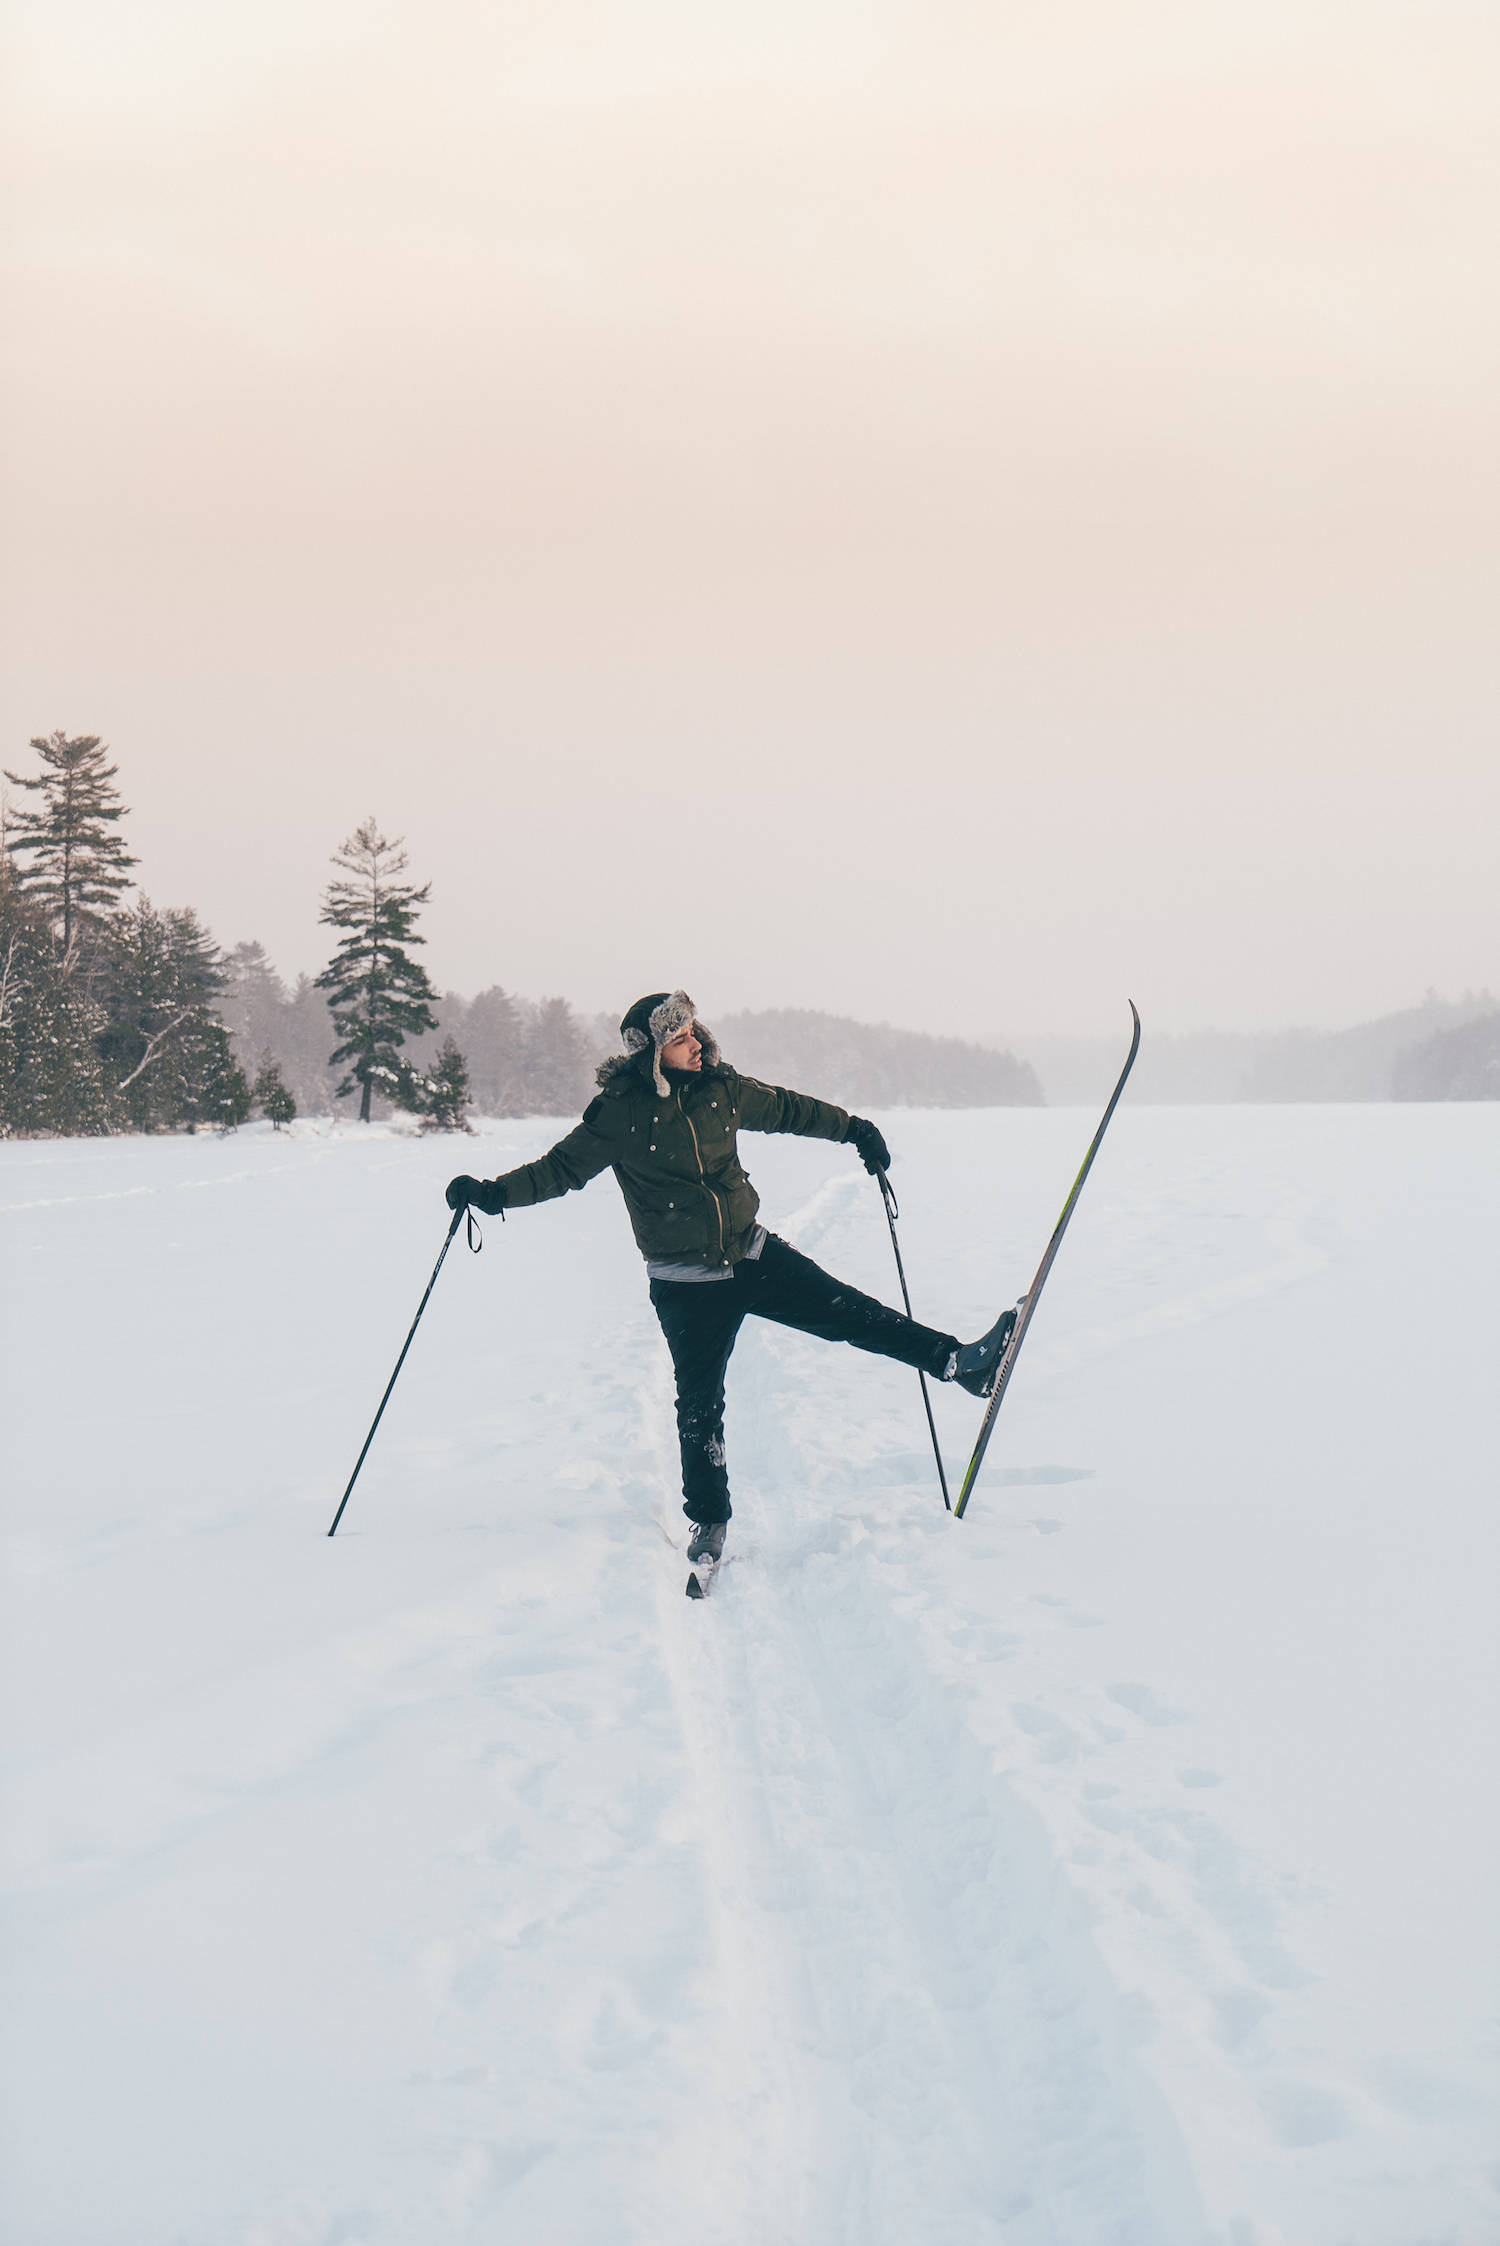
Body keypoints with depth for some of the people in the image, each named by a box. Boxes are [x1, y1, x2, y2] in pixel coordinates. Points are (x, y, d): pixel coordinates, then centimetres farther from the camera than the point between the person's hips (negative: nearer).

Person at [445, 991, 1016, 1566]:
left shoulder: (721, 1088, -1)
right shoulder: (620, 1111, -13)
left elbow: (785, 1109, 16)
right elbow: (564, 1168, -5)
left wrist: (851, 1128, 23)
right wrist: (493, 1193, -16)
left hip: (753, 1254, 3)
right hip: (686, 1282, -3)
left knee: (844, 1310, -2)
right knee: (700, 1403, 3)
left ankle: (956, 1361, 3)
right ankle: (708, 1520, 17)